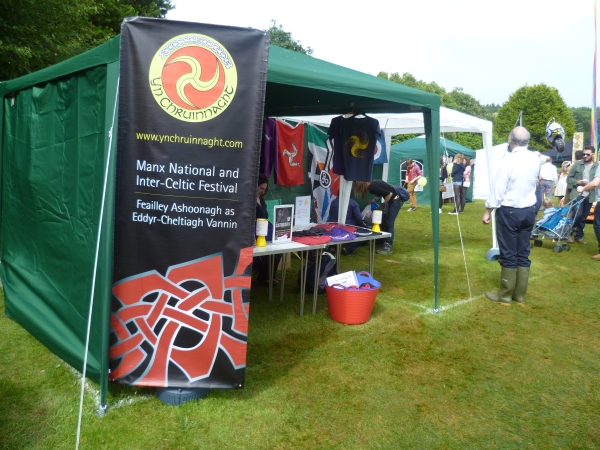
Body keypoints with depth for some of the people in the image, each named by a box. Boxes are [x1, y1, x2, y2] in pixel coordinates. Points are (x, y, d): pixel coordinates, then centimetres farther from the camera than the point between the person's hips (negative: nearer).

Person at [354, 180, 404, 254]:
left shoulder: (372, 187, -25)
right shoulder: (372, 184, 2)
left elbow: (389, 194, -25)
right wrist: (373, 199, 3)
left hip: (396, 200, -9)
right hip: (393, 200, 9)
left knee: (389, 223, -10)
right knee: (388, 222, 15)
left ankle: (388, 247, -11)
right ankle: (389, 241, 27)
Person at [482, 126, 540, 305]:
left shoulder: (509, 160, -17)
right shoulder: (535, 159, 2)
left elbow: (498, 189, -15)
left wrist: (488, 211, -6)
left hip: (509, 211, -6)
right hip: (529, 210, 6)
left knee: (509, 255, 2)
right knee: (523, 254, 11)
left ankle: (505, 295, 11)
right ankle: (520, 295, 19)